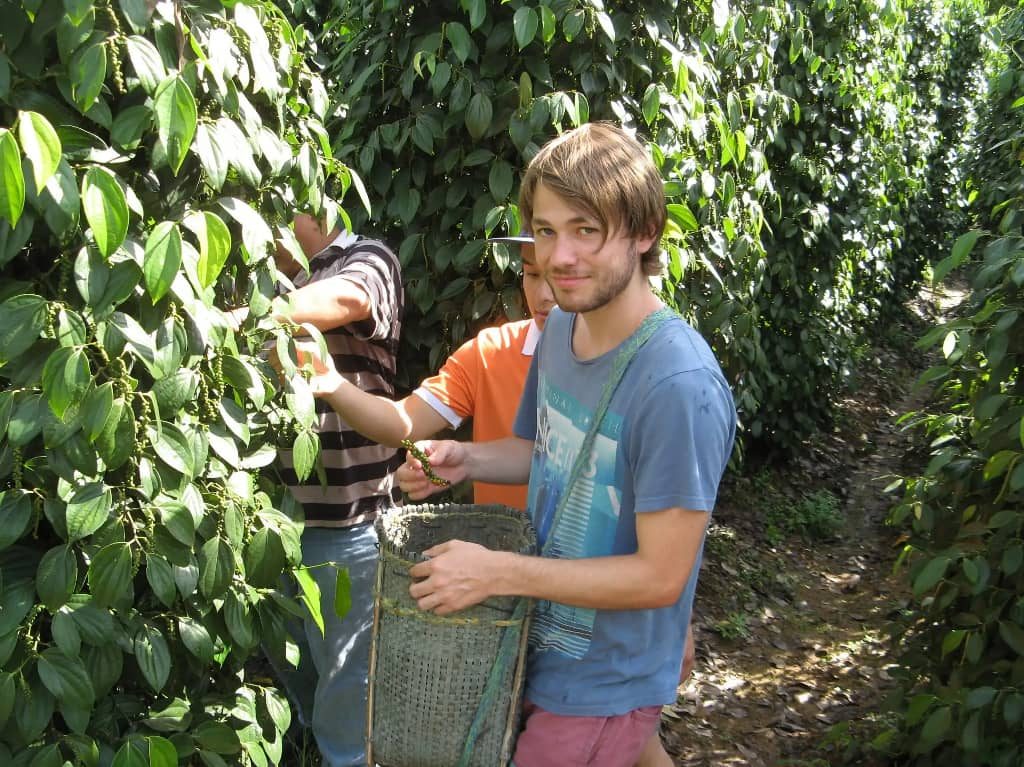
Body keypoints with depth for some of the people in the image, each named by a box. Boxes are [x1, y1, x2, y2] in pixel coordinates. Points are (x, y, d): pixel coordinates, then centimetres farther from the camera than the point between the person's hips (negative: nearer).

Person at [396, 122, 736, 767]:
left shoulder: (681, 385, -28)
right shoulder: (560, 328, -3)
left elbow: (660, 575, -24)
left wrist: (497, 572, -23)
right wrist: (466, 460, -6)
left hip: (603, 685, -7)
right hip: (538, 646, 7)